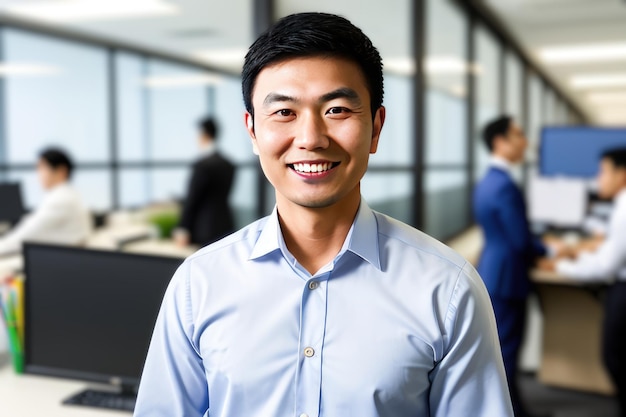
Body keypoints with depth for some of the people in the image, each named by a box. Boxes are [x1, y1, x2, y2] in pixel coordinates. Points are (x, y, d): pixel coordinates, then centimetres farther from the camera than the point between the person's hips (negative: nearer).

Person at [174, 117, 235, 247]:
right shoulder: (228, 165, 8)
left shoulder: (202, 165, -15)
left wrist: (183, 229, -5)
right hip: (225, 226, 8)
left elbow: (192, 199, -12)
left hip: (205, 231, -7)